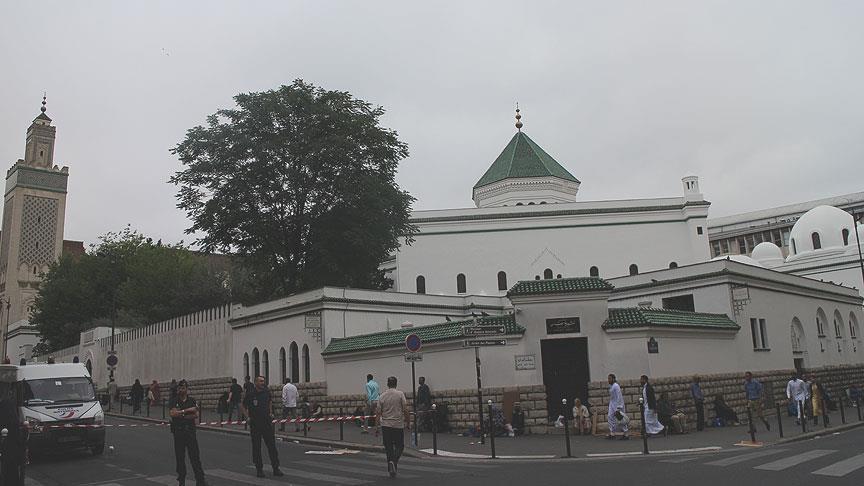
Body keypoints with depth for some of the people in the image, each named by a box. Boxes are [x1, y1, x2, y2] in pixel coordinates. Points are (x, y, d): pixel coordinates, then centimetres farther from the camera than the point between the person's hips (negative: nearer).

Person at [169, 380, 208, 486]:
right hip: (178, 432, 1)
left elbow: (195, 415, -9)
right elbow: (172, 413, -14)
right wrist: (187, 410, -15)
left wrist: (180, 414, -10)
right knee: (179, 457, 7)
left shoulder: (192, 401, 3)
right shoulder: (174, 402, 5)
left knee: (195, 455, -3)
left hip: (190, 431, -1)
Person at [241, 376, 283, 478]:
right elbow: (243, 407, 8)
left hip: (267, 422, 2)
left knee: (272, 446, 1)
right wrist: (248, 417, -2)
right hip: (255, 424, -2)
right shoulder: (250, 395, -6)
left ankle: (276, 469, 5)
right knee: (256, 447, 4)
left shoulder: (266, 392, 4)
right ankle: (259, 469, 15)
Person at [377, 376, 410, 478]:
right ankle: (394, 461, -15)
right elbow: (405, 410, -8)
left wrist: (378, 425, 10)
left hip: (385, 425, 2)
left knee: (389, 447, 11)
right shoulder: (400, 394, -6)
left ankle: (391, 469, 8)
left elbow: (378, 412, 2)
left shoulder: (382, 396, 2)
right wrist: (408, 423, 2)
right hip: (398, 425, -2)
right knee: (399, 446, 10)